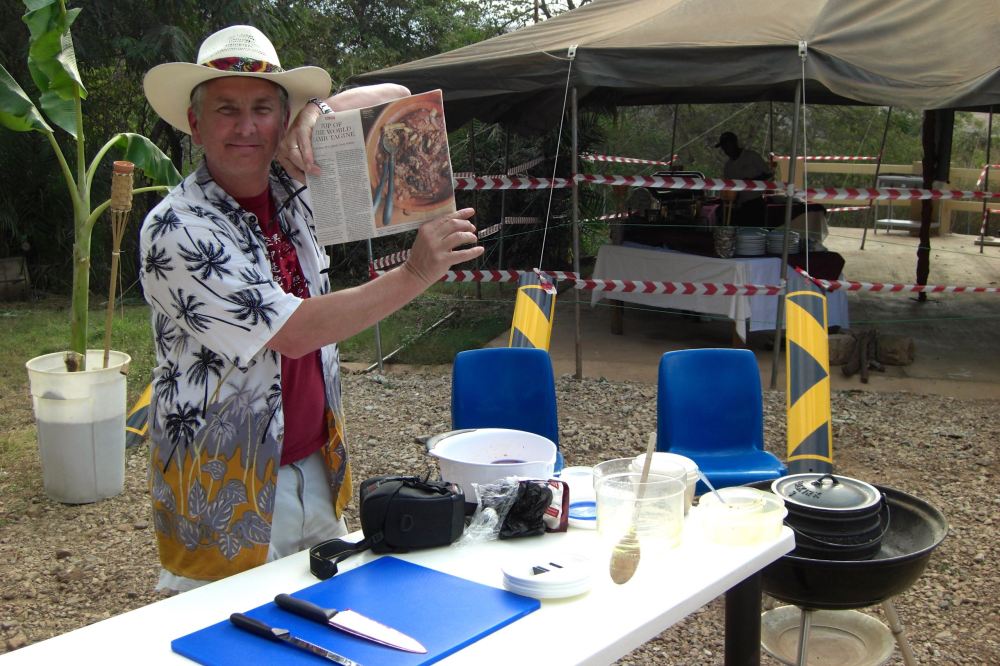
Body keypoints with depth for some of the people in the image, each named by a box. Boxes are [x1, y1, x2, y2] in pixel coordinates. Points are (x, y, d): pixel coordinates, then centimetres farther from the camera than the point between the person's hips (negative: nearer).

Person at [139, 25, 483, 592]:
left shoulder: (291, 187, 1)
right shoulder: (176, 231, -18)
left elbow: (395, 99, 7)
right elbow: (293, 331, -23)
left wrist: (320, 113, -14)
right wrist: (415, 275, -26)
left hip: (316, 468, 6)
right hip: (227, 488, -6)